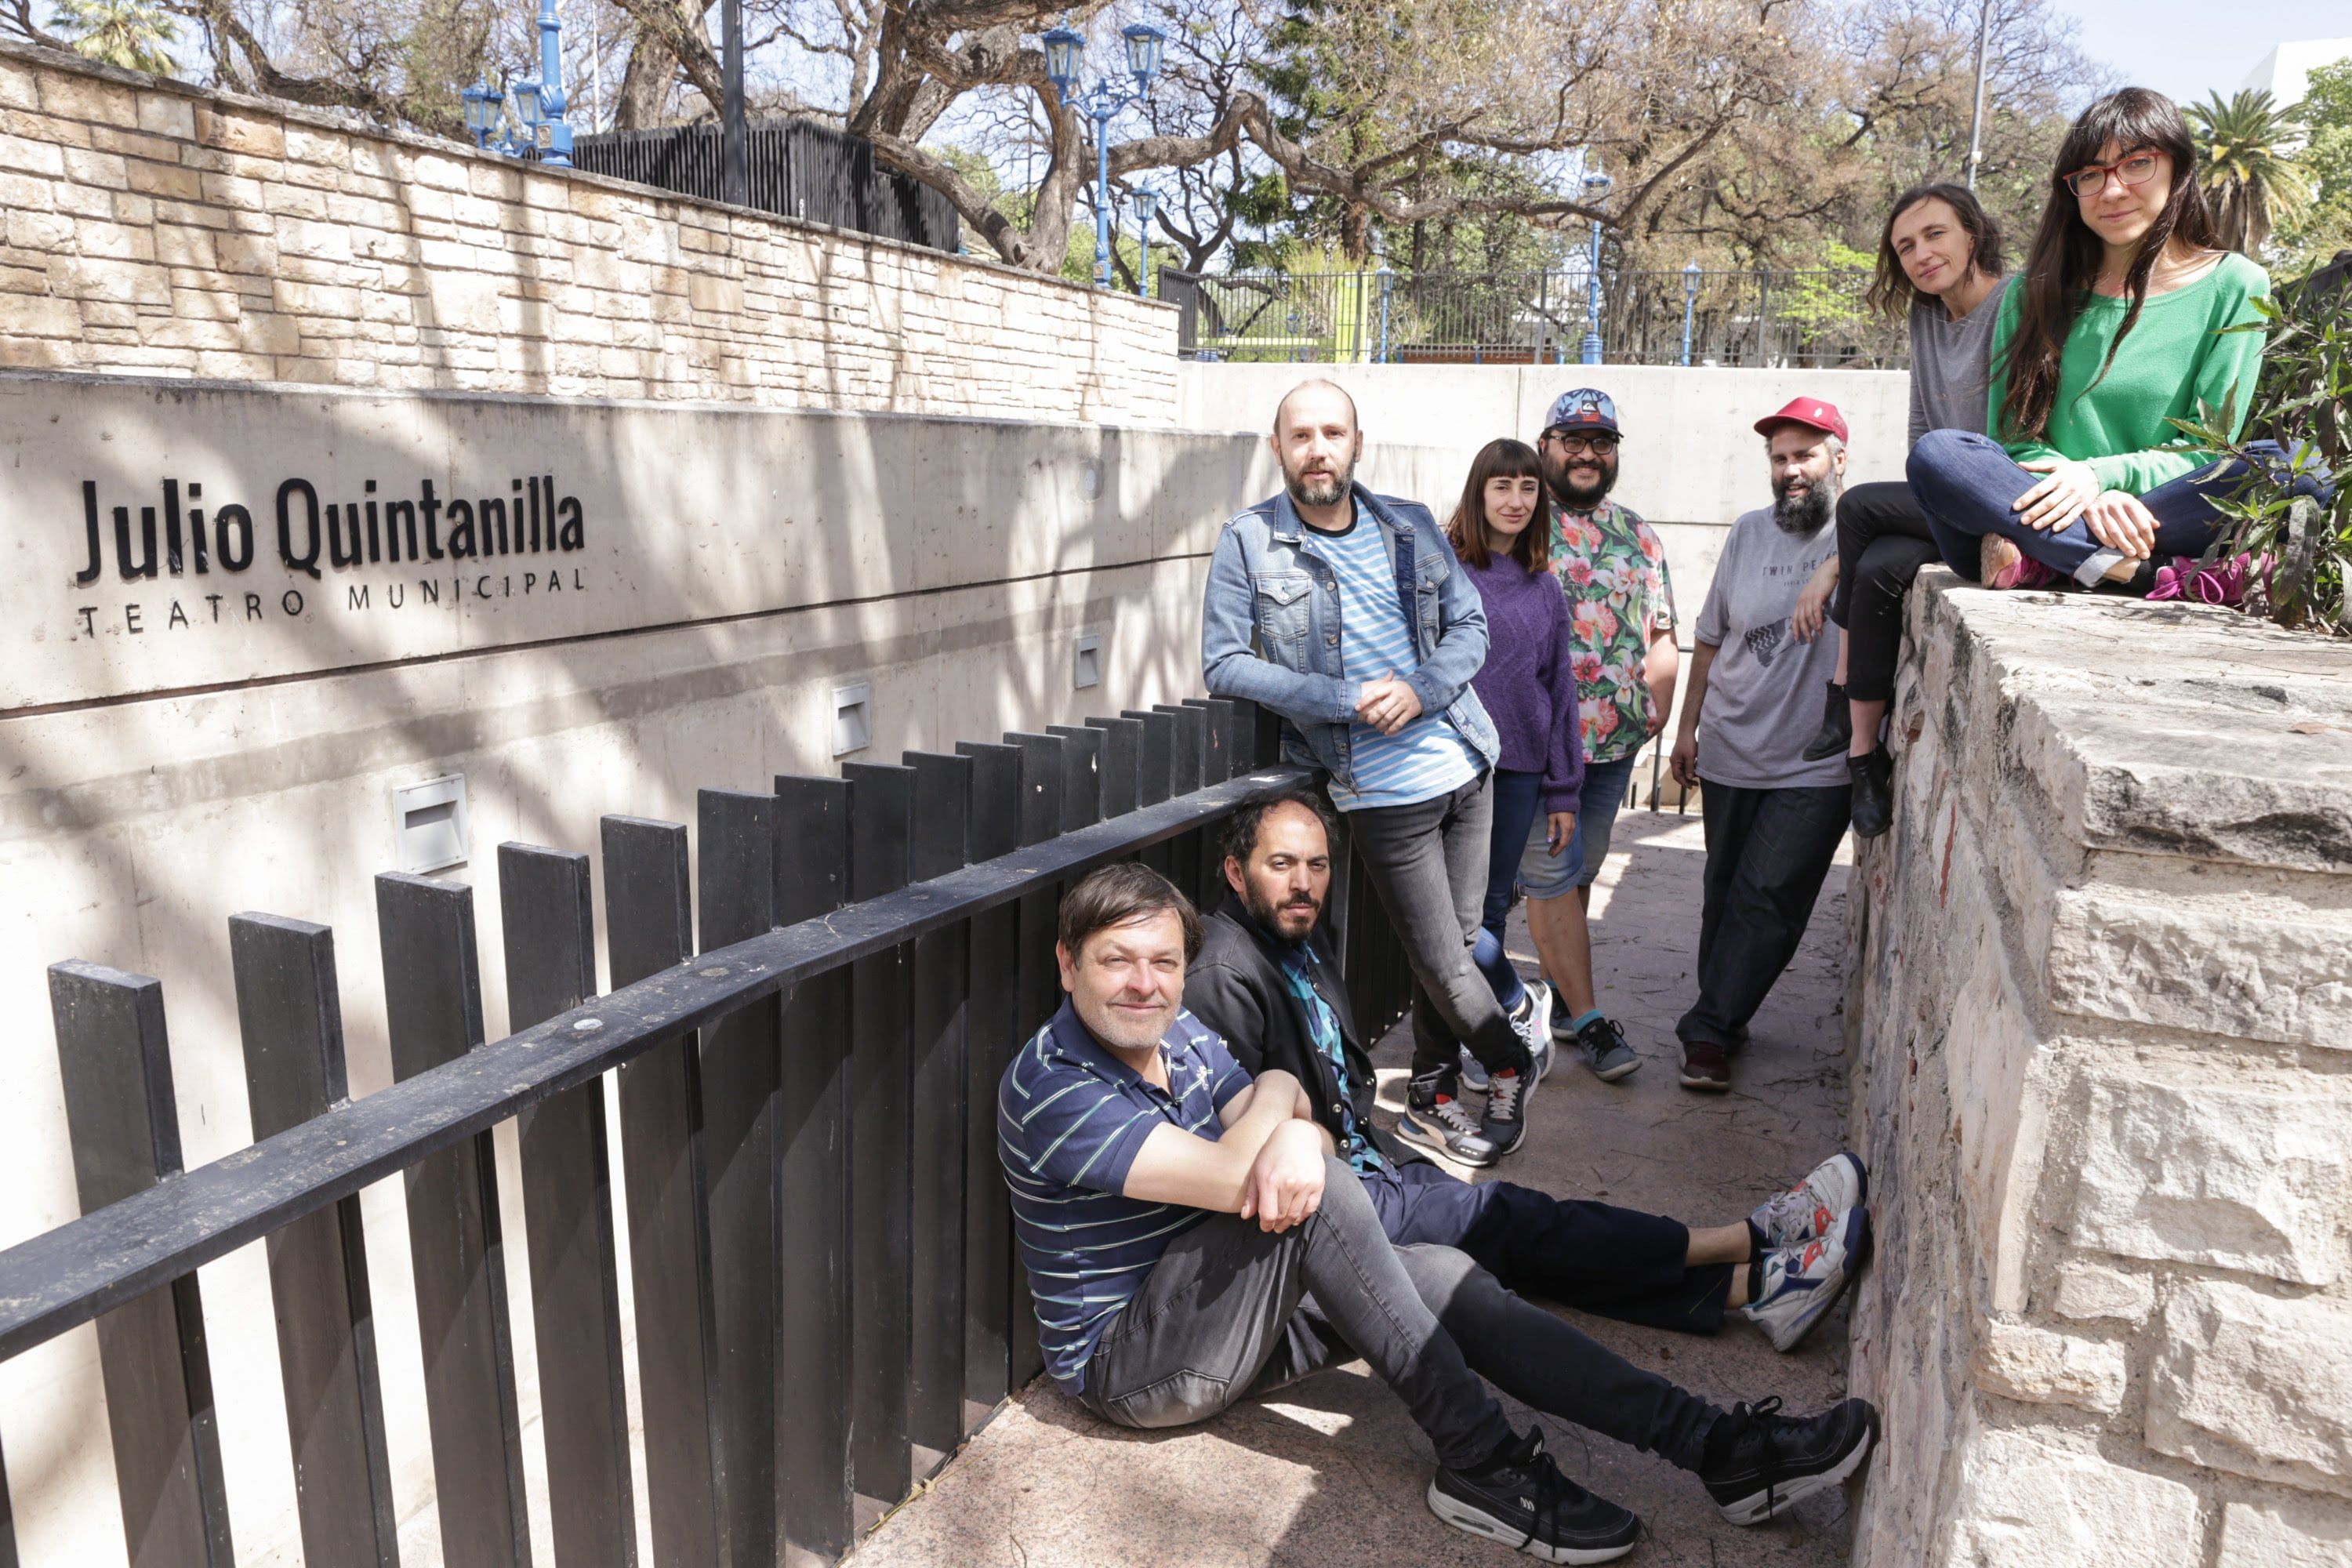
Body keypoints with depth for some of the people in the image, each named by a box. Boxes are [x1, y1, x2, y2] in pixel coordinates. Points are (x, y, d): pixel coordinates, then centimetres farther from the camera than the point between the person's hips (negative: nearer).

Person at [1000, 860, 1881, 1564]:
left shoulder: (1180, 1035, 4)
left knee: (1442, 1278, -9)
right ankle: (1479, 1465, -20)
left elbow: (1307, 1128, 0)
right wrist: (1276, 1091, -11)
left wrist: (1297, 1137, -25)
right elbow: (1230, 1177, -31)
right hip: (1124, 1365, -8)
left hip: (1221, 1311, 8)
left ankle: (1715, 1445, -10)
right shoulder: (1049, 1085, -23)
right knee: (1313, 1191, -29)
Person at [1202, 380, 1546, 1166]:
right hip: (1384, 791, -4)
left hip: (1464, 764, 4)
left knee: (1456, 939, 13)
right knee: (1442, 964, 0)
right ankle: (1513, 1060, 27)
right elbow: (1224, 662, -10)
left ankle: (1434, 1088, 33)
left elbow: (1470, 624, 8)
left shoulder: (1412, 527, 6)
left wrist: (1420, 690, -13)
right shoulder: (1248, 542, -7)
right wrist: (1344, 701, -17)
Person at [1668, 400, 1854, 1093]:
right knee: (1725, 894, 14)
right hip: (1730, 753, 5)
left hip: (1815, 767, -4)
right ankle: (1721, 1025, 28)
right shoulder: (1749, 533, 6)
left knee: (1766, 899, -6)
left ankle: (1708, 1030, 3)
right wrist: (1688, 726, 13)